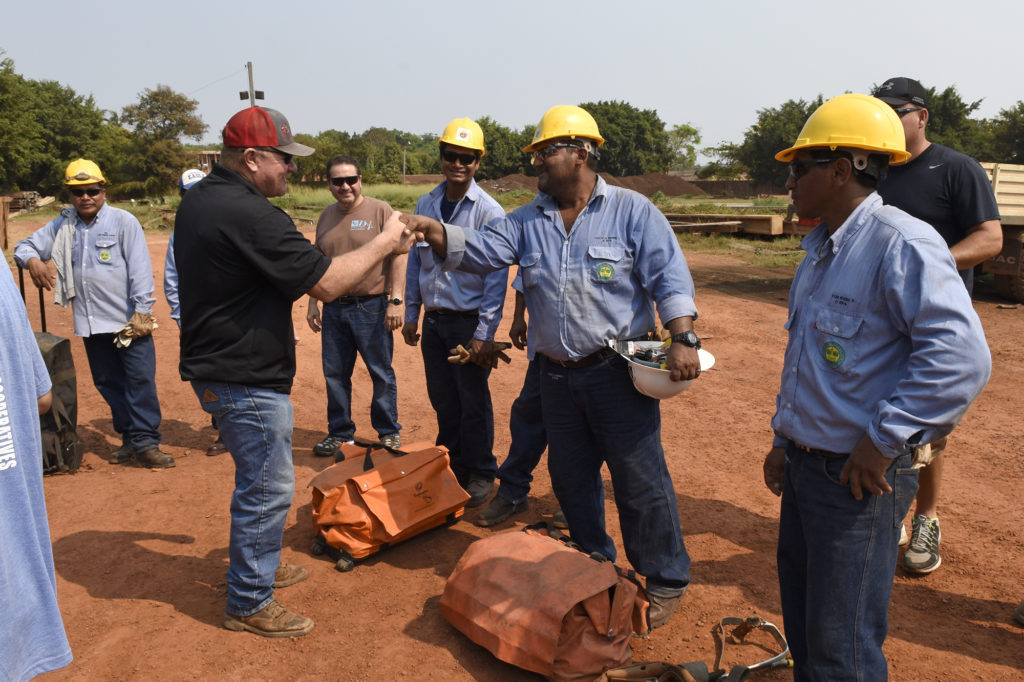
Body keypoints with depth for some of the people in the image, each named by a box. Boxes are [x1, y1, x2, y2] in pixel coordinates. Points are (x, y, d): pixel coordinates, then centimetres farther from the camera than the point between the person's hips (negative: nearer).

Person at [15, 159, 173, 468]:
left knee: (140, 380, -7)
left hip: (128, 321, -5)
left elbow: (140, 269, -8)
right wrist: (32, 260, -8)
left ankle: (145, 443, -1)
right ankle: (129, 437, 25)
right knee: (108, 383, 13)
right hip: (90, 324, 5)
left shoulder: (123, 222, -3)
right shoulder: (62, 226, 11)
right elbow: (25, 245, 17)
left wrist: (141, 312, -14)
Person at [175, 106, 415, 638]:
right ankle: (249, 604, 16)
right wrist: (385, 243, -13)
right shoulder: (250, 215, -24)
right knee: (267, 488, 2)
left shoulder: (198, 200, 8)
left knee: (258, 479, 24)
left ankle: (258, 564, 41)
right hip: (246, 380, -10)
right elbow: (327, 283, -24)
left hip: (215, 366, 11)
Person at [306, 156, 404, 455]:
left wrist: (395, 301, -14)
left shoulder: (380, 210, -5)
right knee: (334, 374, 11)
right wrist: (313, 303, 13)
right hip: (333, 309, 5)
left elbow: (398, 256, -9)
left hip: (371, 307, -5)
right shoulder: (327, 216, 11)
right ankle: (339, 433, 25)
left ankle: (389, 432, 18)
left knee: (381, 372, 3)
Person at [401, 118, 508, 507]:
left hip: (469, 320, -5)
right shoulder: (425, 205, 8)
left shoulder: (489, 212, -9)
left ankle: (481, 474, 19)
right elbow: (415, 261, 14)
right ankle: (452, 466, 29)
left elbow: (497, 275, -11)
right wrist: (411, 315, 12)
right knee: (442, 399, 13)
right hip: (433, 320, 5)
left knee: (474, 402, 2)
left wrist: (484, 333, -16)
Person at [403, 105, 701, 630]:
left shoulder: (632, 212, -3)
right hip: (557, 375, 5)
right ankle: (594, 564, 37)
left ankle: (664, 581, 19)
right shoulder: (527, 222, 9)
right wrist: (433, 230, -19)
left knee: (640, 479, 0)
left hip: (618, 372, -5)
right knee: (569, 476, 16)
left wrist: (683, 339, -19)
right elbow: (478, 251, -2)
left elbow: (669, 276, -8)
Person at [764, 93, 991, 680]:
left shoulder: (902, 245, -19)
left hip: (859, 476, -9)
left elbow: (962, 357, -29)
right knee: (802, 620, 23)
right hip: (804, 465, 9)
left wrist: (883, 440, -24)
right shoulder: (822, 251, 12)